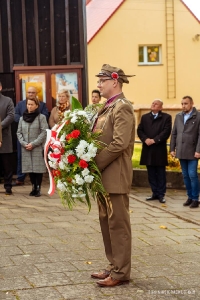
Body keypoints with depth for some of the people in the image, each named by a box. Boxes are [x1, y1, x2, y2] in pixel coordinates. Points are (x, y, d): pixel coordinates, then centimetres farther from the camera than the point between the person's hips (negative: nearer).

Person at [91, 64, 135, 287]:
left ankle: (121, 272, 5)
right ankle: (114, 266, 23)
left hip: (115, 175, -9)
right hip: (104, 175, 9)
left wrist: (95, 165, -16)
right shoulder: (107, 107, 16)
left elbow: (119, 144, -22)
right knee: (106, 222, 14)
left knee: (118, 224, -2)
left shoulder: (122, 107, -13)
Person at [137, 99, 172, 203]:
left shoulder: (166, 117, 1)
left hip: (159, 149, -4)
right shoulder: (145, 117, 13)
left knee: (160, 173, 1)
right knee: (151, 173, 7)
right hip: (148, 149, 4)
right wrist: (145, 139, -12)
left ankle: (161, 194, 6)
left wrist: (154, 140, -17)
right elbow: (139, 130, 6)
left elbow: (166, 131, -10)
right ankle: (155, 193, 14)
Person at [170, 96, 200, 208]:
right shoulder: (178, 116, 10)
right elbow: (174, 134, 13)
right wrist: (172, 148, 7)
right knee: (186, 176, 9)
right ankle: (190, 197, 17)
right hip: (181, 152, 5)